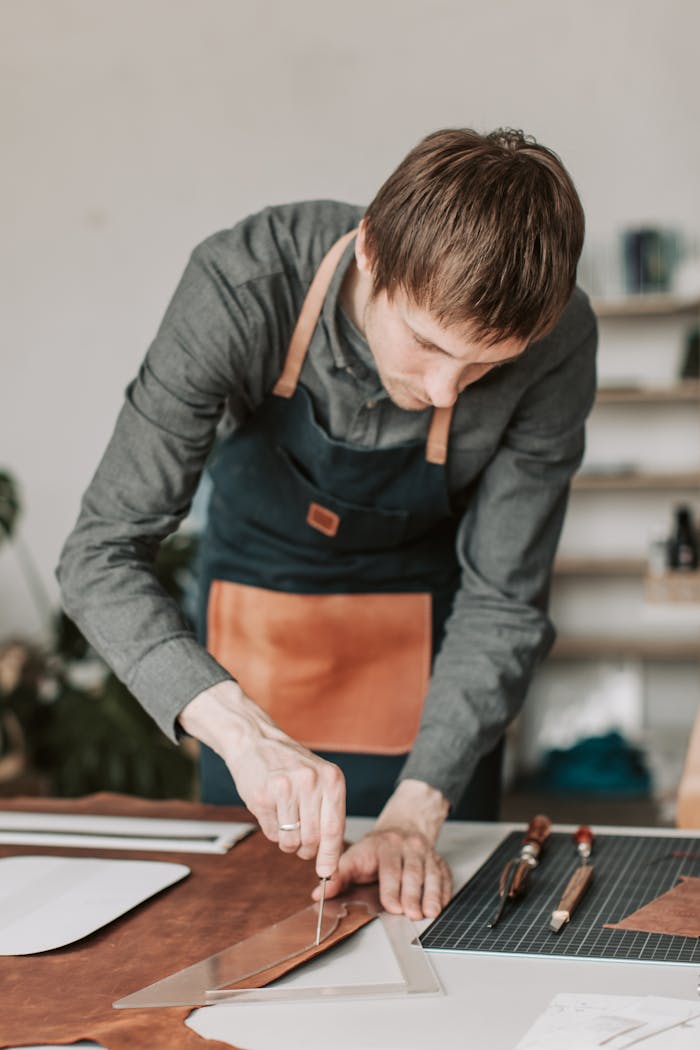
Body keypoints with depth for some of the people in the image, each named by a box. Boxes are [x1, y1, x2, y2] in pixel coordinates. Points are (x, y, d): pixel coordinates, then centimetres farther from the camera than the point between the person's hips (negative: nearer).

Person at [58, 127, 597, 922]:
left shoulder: (557, 343, -31)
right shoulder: (241, 288, -35)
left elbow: (501, 602, -21)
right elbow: (100, 555, -34)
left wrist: (417, 810, -31)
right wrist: (240, 729, -49)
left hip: (428, 627, 1)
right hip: (259, 580, 0)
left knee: (429, 908, 11)